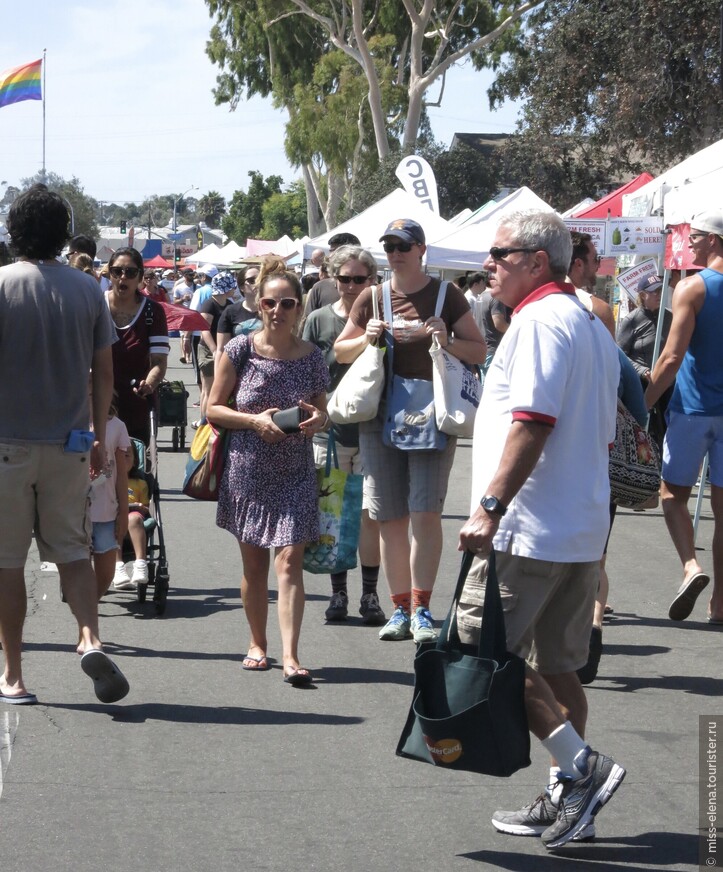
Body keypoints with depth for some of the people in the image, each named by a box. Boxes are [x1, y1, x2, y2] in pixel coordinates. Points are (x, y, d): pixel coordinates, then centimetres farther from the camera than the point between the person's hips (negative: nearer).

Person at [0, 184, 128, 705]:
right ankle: (91, 639, -12)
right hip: (69, 443, 3)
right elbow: (104, 372, 5)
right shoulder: (88, 290, 2)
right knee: (72, 551, 12)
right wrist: (99, 438, 14)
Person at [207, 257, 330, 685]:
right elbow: (213, 408, -1)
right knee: (253, 563, 11)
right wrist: (254, 421, -16)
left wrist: (318, 421, -12)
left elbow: (322, 412, 12)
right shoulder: (240, 350, -5)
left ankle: (290, 656, -13)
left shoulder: (311, 357, -1)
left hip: (295, 475, 0)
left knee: (290, 561, -10)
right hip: (248, 471, 1)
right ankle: (258, 643, 28)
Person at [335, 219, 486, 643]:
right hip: (381, 414, 3)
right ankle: (402, 608, 13)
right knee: (391, 519, 5)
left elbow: (479, 352, 4)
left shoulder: (446, 295, 2)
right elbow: (340, 351, 17)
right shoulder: (373, 297, 9)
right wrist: (366, 338, -4)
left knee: (425, 512, -11)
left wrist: (447, 342, -16)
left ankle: (421, 610, -7)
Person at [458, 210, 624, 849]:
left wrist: (491, 506, -27)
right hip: (584, 531, 10)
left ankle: (580, 767, -10)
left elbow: (533, 422, -24)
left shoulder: (541, 319, -13)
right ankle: (568, 799, 14)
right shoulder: (593, 328, 18)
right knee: (557, 665, 12)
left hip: (531, 530, -10)